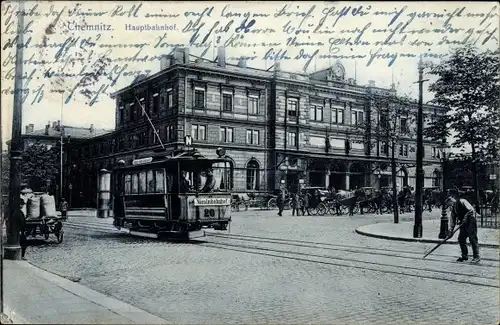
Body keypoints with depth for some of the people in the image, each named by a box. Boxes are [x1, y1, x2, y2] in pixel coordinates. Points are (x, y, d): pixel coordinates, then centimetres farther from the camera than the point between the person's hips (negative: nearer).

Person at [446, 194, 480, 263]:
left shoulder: (462, 202, -10)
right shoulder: (453, 209, 12)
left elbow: (471, 210, -19)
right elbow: (452, 220, 12)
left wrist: (465, 219, -20)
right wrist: (451, 231, 5)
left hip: (470, 222, -8)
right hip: (463, 224, 8)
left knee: (473, 239, -9)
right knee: (461, 239, 5)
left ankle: (476, 257, -5)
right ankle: (465, 256, 14)